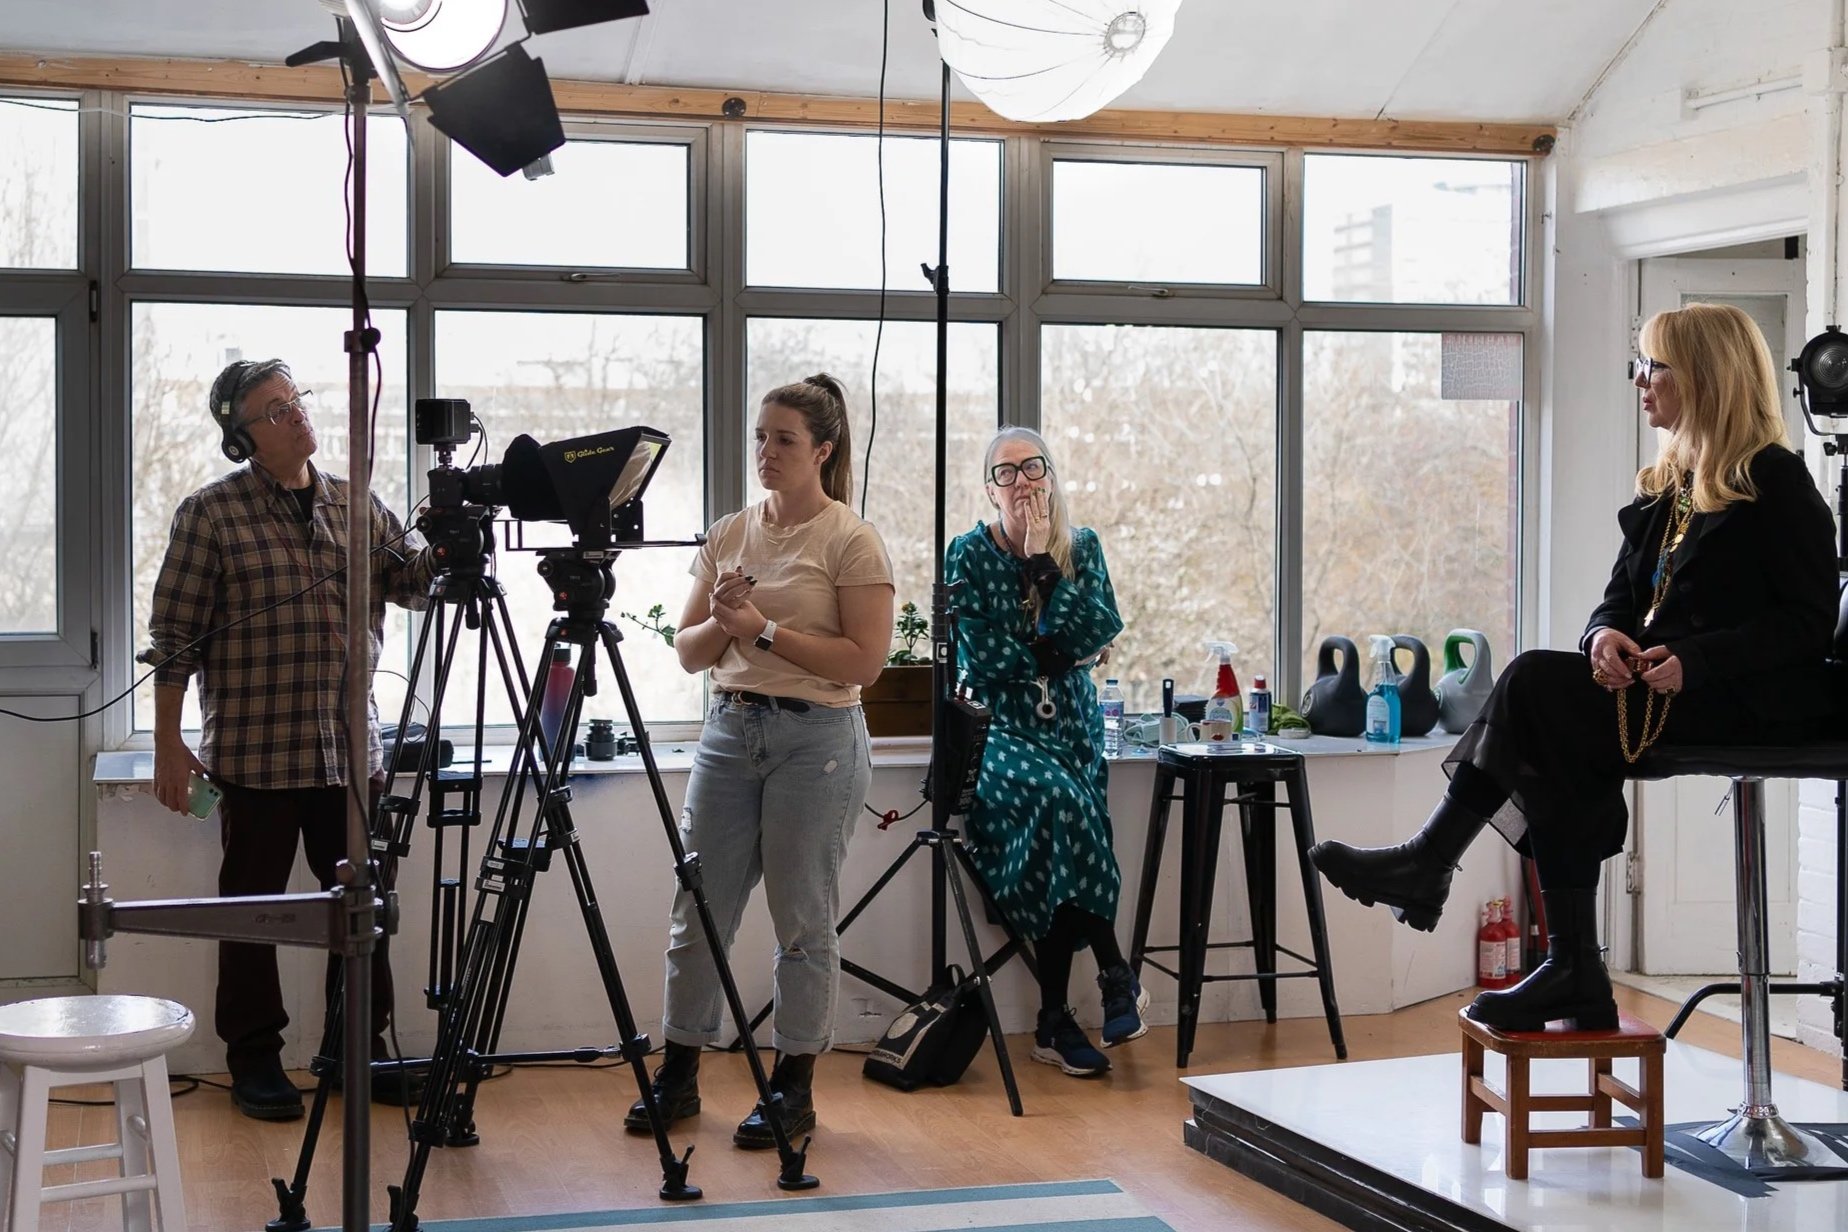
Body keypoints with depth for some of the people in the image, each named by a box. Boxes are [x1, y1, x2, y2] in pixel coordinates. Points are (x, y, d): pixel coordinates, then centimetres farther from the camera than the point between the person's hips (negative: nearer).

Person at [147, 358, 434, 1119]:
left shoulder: (355, 505, 9)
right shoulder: (211, 515, -5)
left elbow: (415, 583, 8)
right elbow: (174, 640, -4)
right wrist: (169, 744, -6)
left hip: (349, 749, 4)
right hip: (256, 754, -4)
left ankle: (363, 1052, 23)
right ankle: (254, 1063, 17)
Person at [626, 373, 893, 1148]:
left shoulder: (851, 542, -6)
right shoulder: (728, 535, 11)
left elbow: (865, 660, -13)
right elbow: (688, 653, 12)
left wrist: (764, 629, -16)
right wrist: (720, 622, -10)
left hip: (816, 739, -5)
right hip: (730, 730, 6)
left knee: (802, 921, 2)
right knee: (697, 909, 6)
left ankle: (794, 1088, 14)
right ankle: (677, 1077, 18)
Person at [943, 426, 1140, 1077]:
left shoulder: (1081, 547, 9)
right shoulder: (968, 554, 1)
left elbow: (1098, 633, -7)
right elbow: (983, 657, -8)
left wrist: (1043, 565, -9)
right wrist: (1060, 652, -2)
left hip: (1070, 724, 2)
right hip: (997, 724, -2)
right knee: (1058, 798, -33)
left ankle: (1055, 1018, -15)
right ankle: (1114, 970, -22)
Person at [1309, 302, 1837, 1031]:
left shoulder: (1775, 481, -6)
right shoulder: (1666, 486, 18)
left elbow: (1808, 622, -13)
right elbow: (1621, 598, 15)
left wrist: (1691, 660, -25)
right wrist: (1607, 636, -10)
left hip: (1753, 699, -7)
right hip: (1658, 685, 7)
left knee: (1536, 684, -24)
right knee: (1557, 750, -23)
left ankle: (1429, 863, -17)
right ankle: (1576, 982, -24)